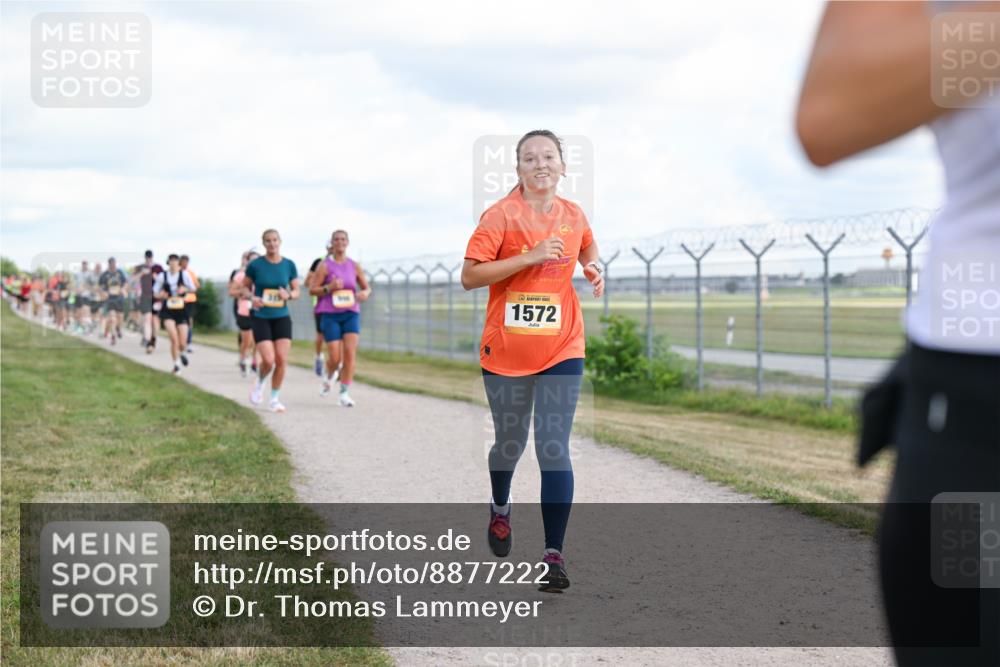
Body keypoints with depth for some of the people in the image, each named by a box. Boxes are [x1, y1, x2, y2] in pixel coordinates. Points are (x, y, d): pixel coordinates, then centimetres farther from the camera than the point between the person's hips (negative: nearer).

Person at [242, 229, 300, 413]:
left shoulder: (289, 265, 1)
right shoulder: (255, 265, -6)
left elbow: (296, 291, 8)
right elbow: (245, 288, 6)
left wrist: (288, 295, -14)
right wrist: (252, 298, -16)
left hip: (282, 317, 2)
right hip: (261, 318, -2)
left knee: (282, 360, -7)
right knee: (268, 360, -14)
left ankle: (275, 399, 10)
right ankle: (259, 383, 20)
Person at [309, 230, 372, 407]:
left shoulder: (354, 266, 7)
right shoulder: (325, 266, -1)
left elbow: (367, 288, 15)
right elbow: (312, 290, -1)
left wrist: (365, 293, -8)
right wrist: (329, 288, -18)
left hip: (351, 314, 2)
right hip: (330, 314, -2)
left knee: (350, 352, -12)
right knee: (335, 357, -6)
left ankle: (344, 393, -5)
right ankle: (329, 377, 30)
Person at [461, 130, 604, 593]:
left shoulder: (574, 216, 5)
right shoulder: (500, 216, -8)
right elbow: (469, 276, -15)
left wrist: (594, 270, 6)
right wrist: (529, 257, -21)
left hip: (561, 350, 2)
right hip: (505, 350, -1)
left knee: (553, 448, -8)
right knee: (510, 443, 14)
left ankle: (554, 554, -9)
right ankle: (500, 509, 45)